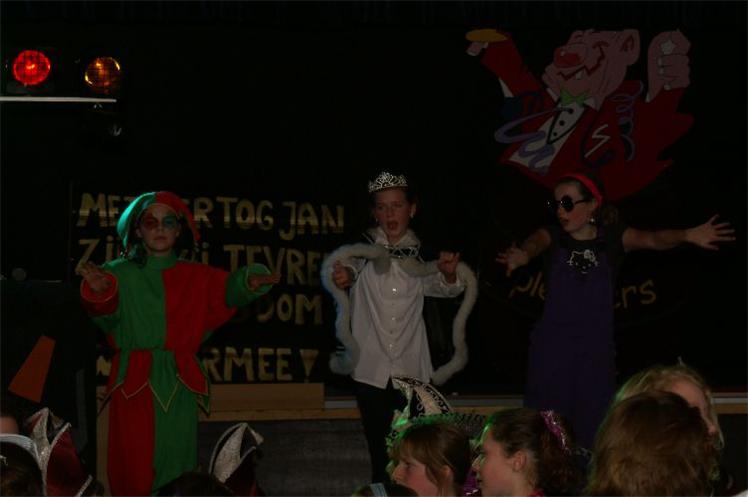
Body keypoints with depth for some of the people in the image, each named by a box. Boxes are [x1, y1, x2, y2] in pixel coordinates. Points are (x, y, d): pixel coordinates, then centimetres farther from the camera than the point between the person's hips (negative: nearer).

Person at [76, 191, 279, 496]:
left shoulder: (196, 278, 11)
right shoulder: (119, 274, 2)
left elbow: (227, 291, -5)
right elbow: (105, 316, -17)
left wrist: (248, 283, -28)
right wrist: (99, 293, -40)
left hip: (179, 386, 3)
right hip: (134, 383, -2)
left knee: (175, 469, 3)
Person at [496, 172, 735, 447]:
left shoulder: (614, 238, 3)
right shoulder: (553, 236, 2)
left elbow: (652, 240, -13)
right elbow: (535, 243, -20)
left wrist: (686, 236, -33)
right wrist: (523, 255, -45)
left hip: (596, 351, 0)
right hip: (552, 351, 0)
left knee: (593, 430, 0)